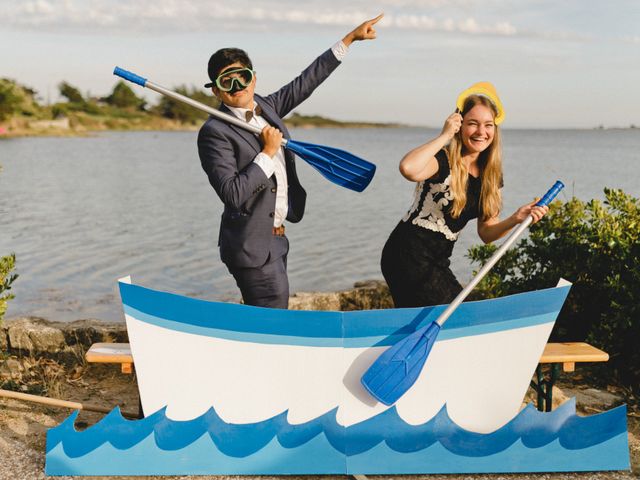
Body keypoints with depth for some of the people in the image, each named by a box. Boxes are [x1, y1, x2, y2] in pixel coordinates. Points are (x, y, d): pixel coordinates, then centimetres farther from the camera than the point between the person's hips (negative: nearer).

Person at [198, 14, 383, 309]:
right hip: (252, 247, -8)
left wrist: (349, 39, 20)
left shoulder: (265, 107, 8)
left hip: (275, 239, 8)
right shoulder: (214, 132, -15)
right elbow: (232, 194, -23)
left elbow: (305, 82, 16)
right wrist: (268, 153, -18)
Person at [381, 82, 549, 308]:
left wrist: (516, 218, -11)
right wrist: (444, 136, -26)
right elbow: (408, 169, -40)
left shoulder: (491, 175, 7)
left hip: (438, 262, 8)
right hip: (409, 257, -8)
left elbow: (486, 232, 8)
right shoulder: (443, 160, -15)